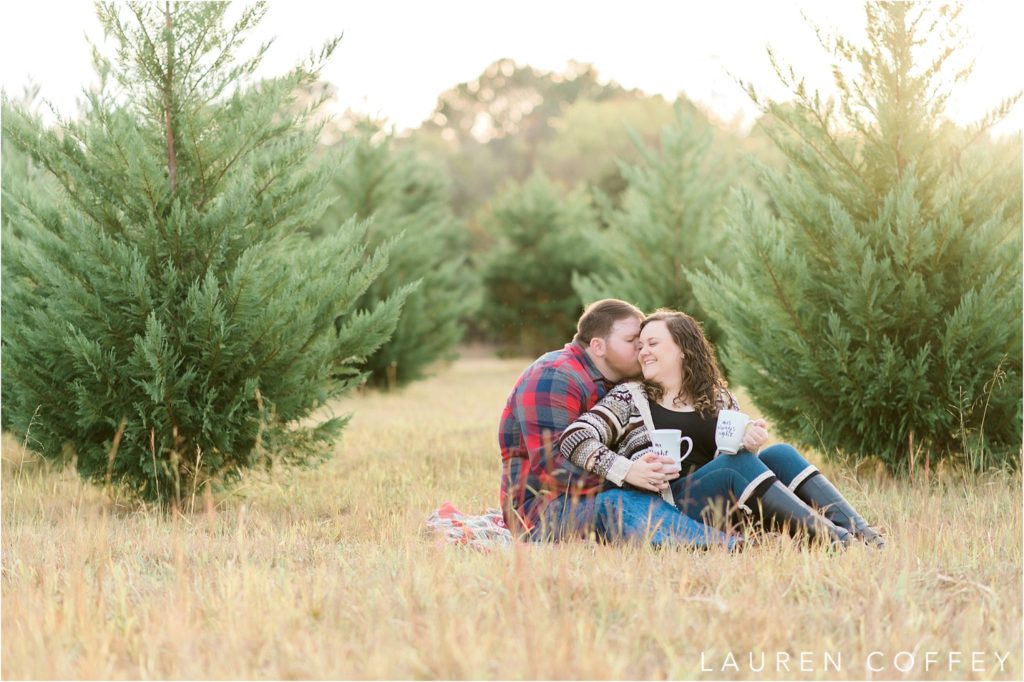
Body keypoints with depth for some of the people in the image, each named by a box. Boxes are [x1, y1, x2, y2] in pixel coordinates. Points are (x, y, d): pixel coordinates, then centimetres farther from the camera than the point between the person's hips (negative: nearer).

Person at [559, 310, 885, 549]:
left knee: (779, 454, -17)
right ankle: (834, 541, -39)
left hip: (720, 510, 4)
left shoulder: (718, 400, 20)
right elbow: (573, 439, -4)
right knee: (736, 466, -28)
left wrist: (751, 442, -12)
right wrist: (627, 470, -20)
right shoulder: (629, 398, 9)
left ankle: (859, 534, -32)